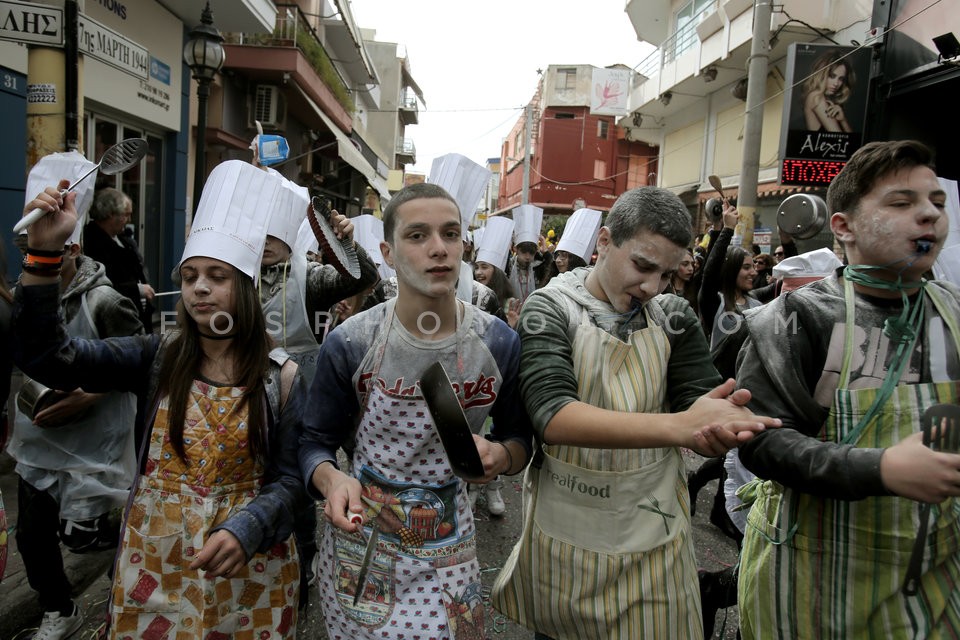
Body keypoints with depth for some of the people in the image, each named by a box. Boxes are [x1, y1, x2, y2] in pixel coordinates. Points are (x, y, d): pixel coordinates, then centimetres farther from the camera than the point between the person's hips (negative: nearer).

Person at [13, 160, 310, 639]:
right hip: (154, 559, 2)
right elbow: (43, 356, -11)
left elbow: (290, 478, -8)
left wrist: (245, 531, -26)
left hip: (246, 564, -1)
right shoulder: (155, 358, -3)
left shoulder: (281, 377, -8)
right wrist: (44, 252, -19)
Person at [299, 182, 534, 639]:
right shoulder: (349, 344, -11)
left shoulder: (500, 343, -8)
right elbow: (316, 442, -1)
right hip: (359, 537, 0)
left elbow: (520, 439, 4)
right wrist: (331, 480, -23)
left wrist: (499, 455, -18)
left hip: (448, 546, 1)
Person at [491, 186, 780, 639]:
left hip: (651, 529, 2)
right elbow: (552, 417, -28)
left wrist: (717, 425, -34)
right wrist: (677, 426, -40)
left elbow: (701, 400, -8)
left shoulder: (674, 317, -2)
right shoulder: (549, 309, -13)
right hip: (565, 528, -2)